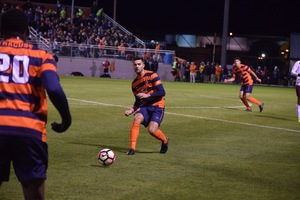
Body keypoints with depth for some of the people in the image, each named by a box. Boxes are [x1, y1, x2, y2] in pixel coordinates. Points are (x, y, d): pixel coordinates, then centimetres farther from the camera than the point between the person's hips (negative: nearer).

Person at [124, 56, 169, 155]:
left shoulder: (151, 75, -7)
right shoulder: (134, 83, 12)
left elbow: (162, 92, -13)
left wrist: (147, 95, -21)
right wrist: (132, 110, 1)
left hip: (157, 106, -5)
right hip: (144, 106, 5)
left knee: (152, 130, -20)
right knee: (137, 119, -26)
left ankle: (164, 140, 15)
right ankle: (132, 148, -24)